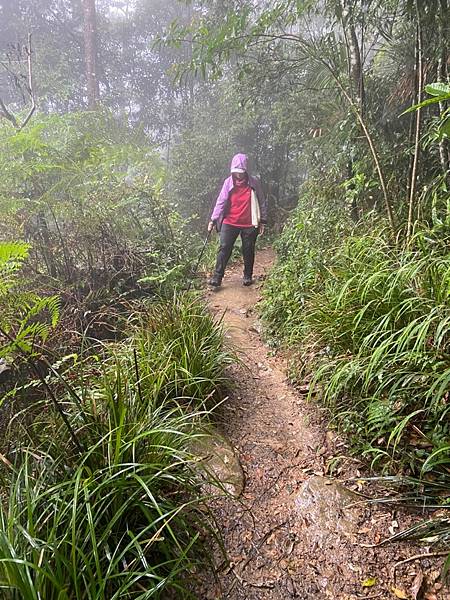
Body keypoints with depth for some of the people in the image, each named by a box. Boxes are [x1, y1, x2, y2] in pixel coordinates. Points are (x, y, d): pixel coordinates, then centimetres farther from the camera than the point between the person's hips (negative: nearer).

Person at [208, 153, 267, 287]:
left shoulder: (254, 183, -2)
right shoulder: (228, 182, 0)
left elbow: (261, 202, 4)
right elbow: (221, 202, 0)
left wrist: (262, 221, 2)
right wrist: (213, 219, -6)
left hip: (249, 224, 0)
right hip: (230, 223, 1)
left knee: (248, 251, 8)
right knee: (224, 248, -6)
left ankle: (248, 276, 24)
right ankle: (217, 277, -4)